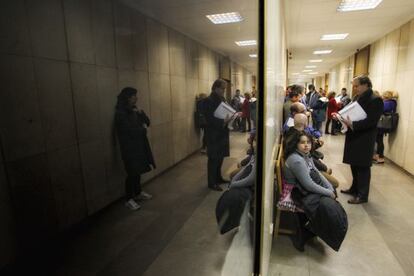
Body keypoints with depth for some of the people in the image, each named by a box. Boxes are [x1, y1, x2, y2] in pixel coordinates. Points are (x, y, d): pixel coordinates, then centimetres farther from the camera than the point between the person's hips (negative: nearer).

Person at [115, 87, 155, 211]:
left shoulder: (133, 110, 10)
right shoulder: (120, 113, -15)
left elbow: (147, 122, 9)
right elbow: (131, 130, -22)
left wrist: (141, 113, -9)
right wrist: (143, 129, -5)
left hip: (139, 145, 7)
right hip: (129, 147, -7)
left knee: (138, 170, 14)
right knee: (132, 173, -3)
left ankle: (138, 193, 30)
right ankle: (129, 199, 10)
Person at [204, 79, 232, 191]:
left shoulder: (222, 99, 11)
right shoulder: (209, 101, -14)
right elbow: (210, 119, -20)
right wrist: (223, 121, -29)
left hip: (222, 133, 8)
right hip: (214, 134, -8)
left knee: (220, 157, 16)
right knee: (213, 158, 2)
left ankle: (218, 178, 32)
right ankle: (211, 183, 14)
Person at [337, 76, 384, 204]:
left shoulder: (375, 100, -13)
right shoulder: (357, 97, 11)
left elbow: (371, 121, -21)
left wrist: (352, 124, -27)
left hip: (364, 139, -8)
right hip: (354, 137, 8)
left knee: (363, 167, 2)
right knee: (354, 164, 17)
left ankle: (362, 195, 15)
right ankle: (355, 188, 32)